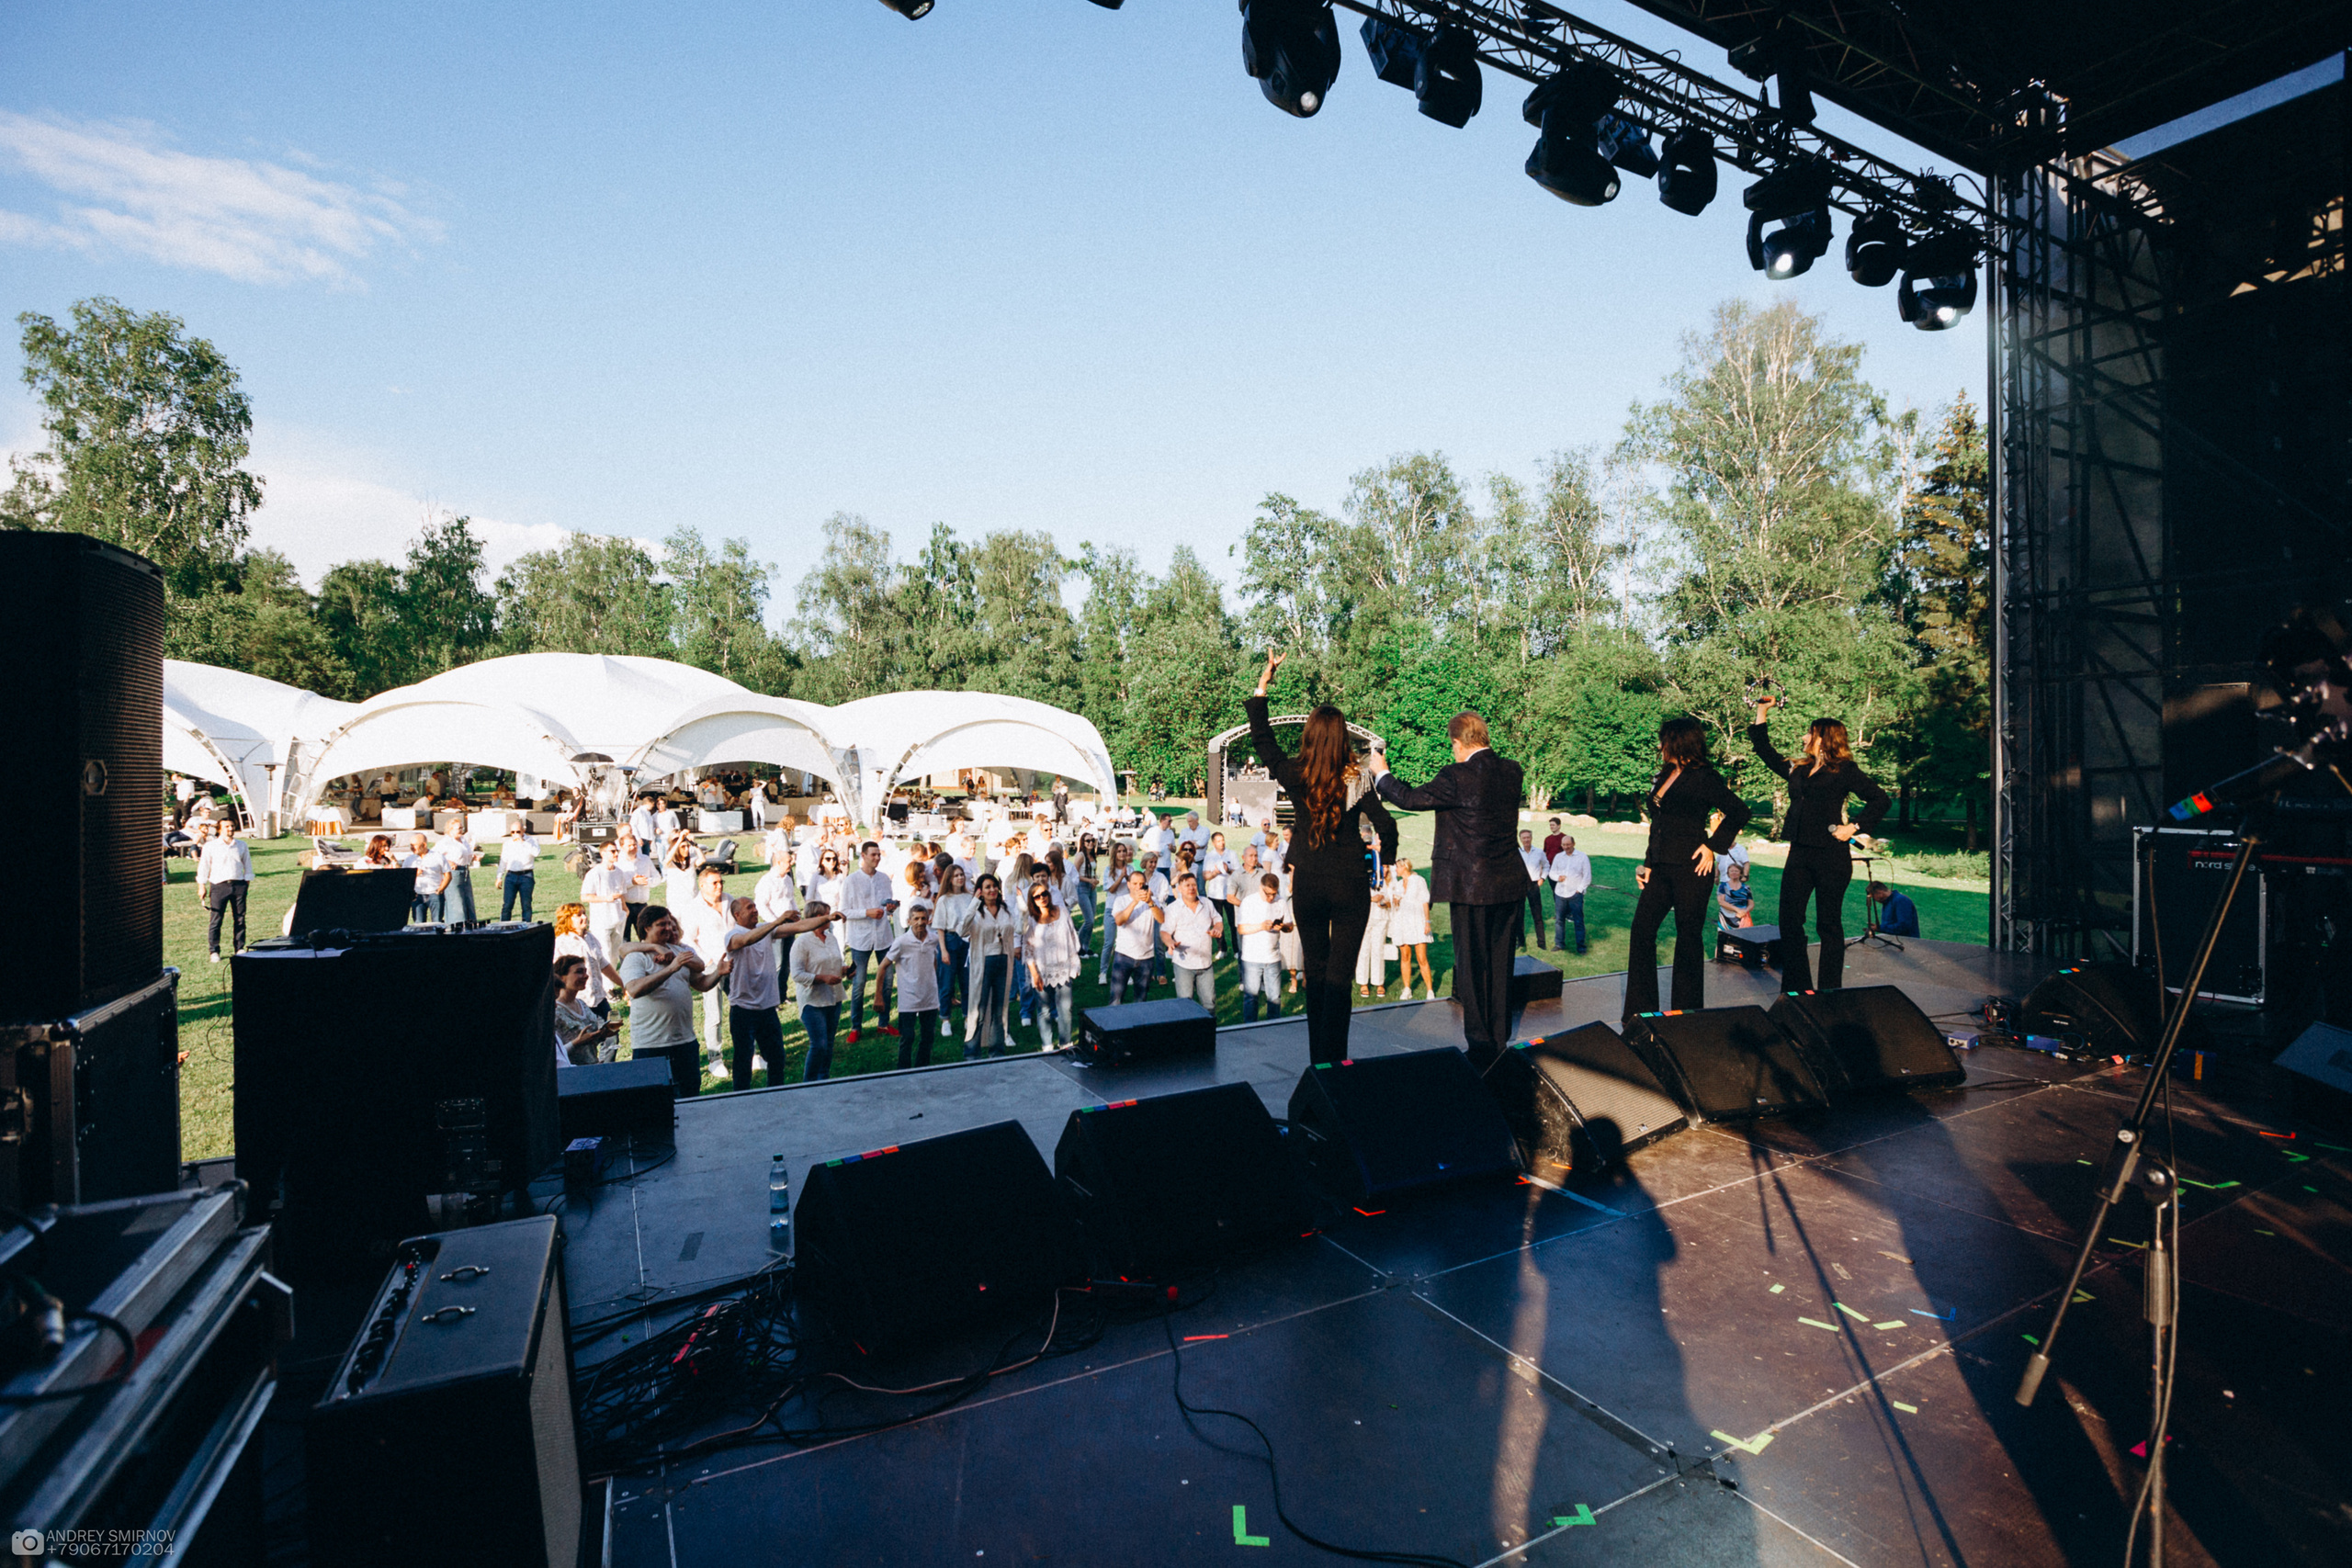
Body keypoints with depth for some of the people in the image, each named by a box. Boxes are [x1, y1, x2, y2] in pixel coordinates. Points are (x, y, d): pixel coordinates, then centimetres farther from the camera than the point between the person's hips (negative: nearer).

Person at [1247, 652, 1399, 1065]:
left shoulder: (1294, 776, -6)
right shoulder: (1355, 779, -12)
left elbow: (1261, 737, 6)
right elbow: (1386, 826, -15)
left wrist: (1263, 682, 11)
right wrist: (1386, 862, 5)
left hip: (1307, 886, 3)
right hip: (1349, 887, -2)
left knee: (1315, 972, 16)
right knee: (1339, 975, 3)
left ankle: (1317, 1058, 25)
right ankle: (1334, 1059, 5)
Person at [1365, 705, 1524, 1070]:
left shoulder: (1457, 776, -17)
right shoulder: (1511, 770, 2)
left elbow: (1410, 799, -7)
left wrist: (1382, 772, 9)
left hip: (1473, 887, -6)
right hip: (1511, 885, 7)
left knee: (1472, 968, 5)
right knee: (1501, 966, 16)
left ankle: (1481, 1048, 12)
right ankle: (1500, 1043, 27)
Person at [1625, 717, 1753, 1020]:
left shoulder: (1703, 777, -9)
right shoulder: (1665, 775, 14)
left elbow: (1739, 812, -12)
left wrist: (1712, 846, -13)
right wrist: (1648, 864, 13)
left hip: (1691, 869, -8)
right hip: (1662, 867, 8)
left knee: (1688, 937, 3)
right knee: (1642, 929, 4)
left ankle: (1687, 1012, 16)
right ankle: (1641, 1008, 12)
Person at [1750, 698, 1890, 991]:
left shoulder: (1844, 771, -2)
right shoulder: (1798, 769, 15)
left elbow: (1880, 799, -4)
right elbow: (1766, 753, 24)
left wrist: (1854, 827, -12)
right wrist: (1762, 713, 22)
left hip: (1831, 856, -6)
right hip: (1799, 854, 6)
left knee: (1829, 924, 2)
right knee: (1789, 920, 3)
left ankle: (1830, 990, 12)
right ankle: (1797, 988, 12)